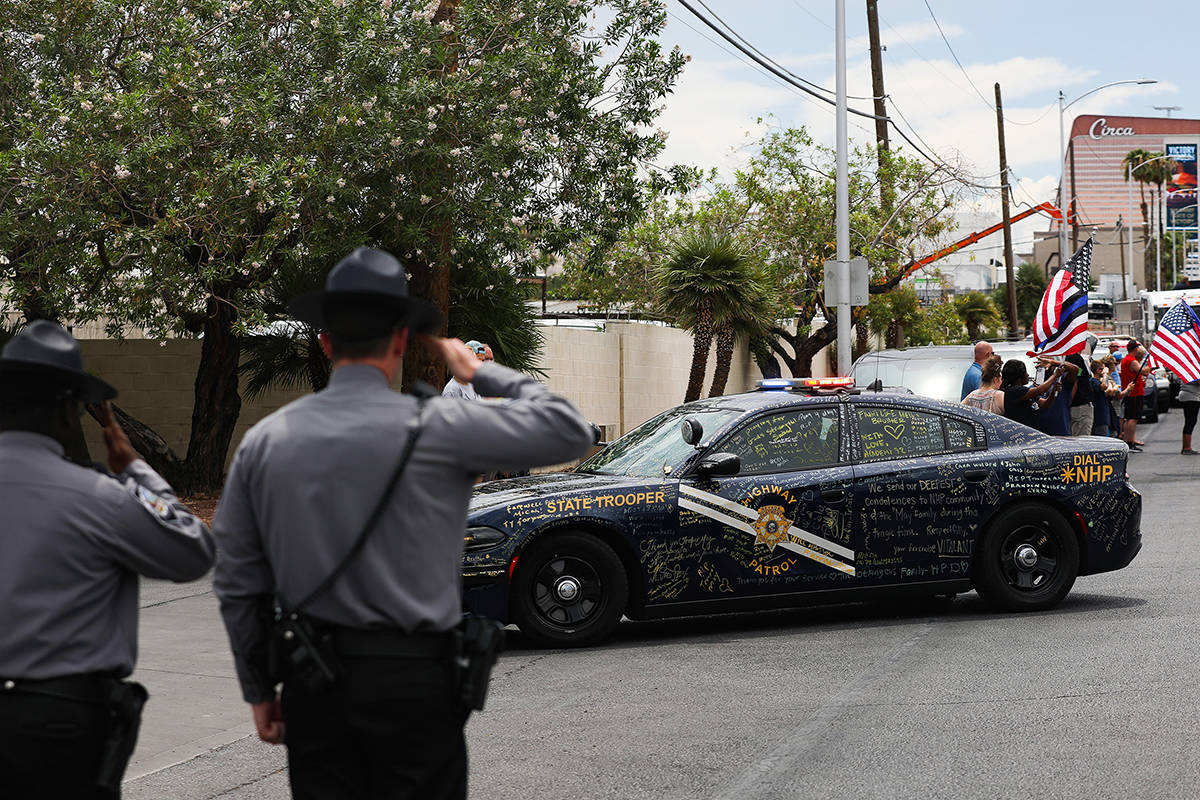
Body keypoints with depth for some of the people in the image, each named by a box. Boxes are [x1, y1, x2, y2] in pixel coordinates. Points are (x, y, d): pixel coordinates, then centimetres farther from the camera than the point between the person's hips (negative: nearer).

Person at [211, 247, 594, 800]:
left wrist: (259, 690, 17)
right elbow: (570, 432, -3)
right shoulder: (435, 428, -11)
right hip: (413, 681, -4)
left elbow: (236, 582, 7)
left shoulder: (264, 441, 3)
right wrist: (480, 371, 9)